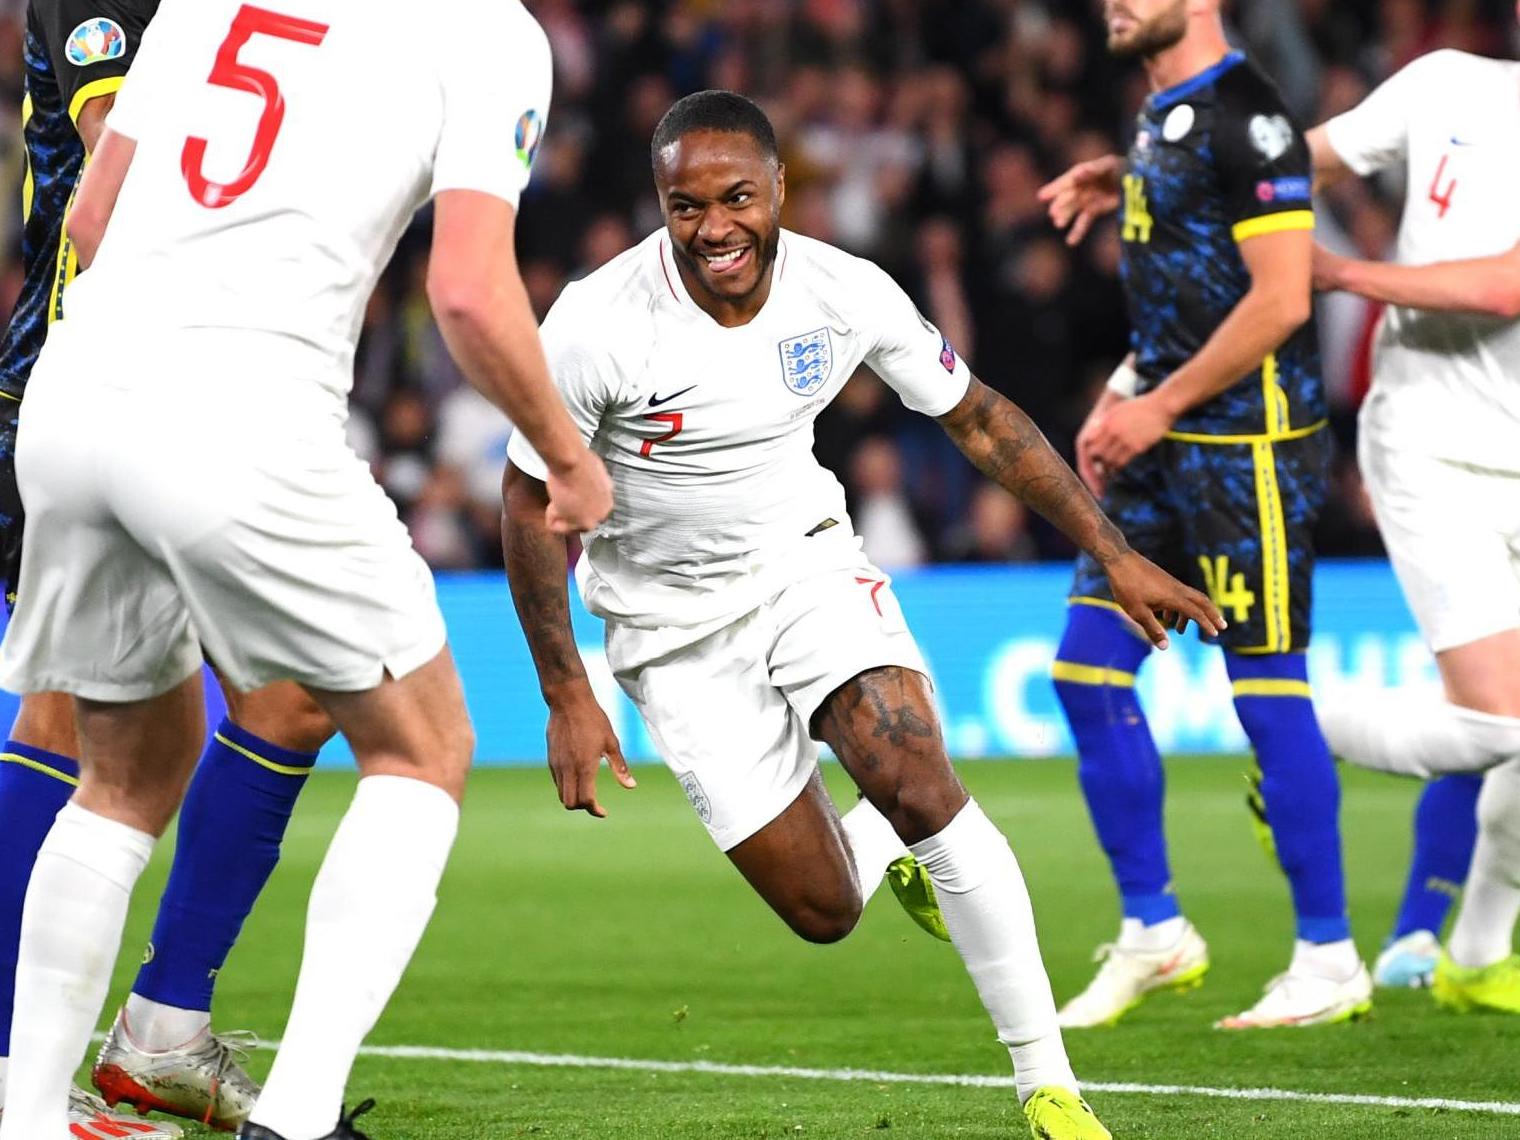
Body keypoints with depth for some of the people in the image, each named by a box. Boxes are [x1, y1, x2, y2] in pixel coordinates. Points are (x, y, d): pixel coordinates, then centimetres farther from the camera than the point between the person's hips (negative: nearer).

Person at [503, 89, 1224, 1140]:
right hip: (677, 626, -1)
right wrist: (568, 696, -12)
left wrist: (1117, 556, -1)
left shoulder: (845, 293, -15)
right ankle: (884, 844, 36)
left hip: (806, 564, 1)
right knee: (824, 913, -3)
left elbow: (980, 420, 0)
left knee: (920, 785, -25)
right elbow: (533, 505, -11)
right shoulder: (597, 327, -24)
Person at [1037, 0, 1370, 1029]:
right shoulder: (1161, 114, 15)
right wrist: (1124, 397, 13)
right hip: (1168, 446, 10)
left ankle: (1330, 961, 4)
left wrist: (1159, 405, -16)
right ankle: (1153, 932, 15)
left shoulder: (1244, 116, -15)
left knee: (1269, 694, -5)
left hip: (1248, 446, -10)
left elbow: (1280, 298, -20)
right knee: (1087, 670, 6)